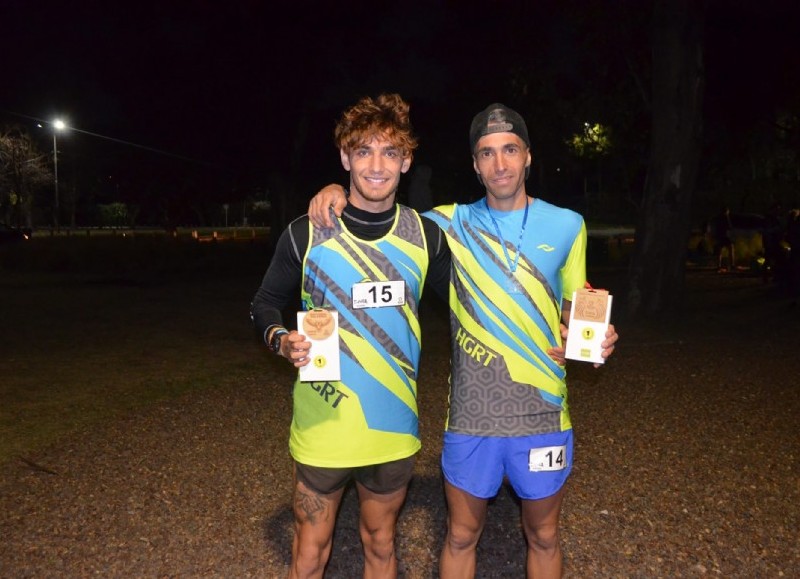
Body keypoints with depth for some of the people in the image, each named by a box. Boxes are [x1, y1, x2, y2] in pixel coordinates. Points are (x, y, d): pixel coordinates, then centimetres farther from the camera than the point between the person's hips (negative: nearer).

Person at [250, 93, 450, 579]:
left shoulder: (425, 235, -3)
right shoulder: (307, 234, -9)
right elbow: (265, 305, 3)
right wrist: (281, 340, -18)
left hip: (394, 428, 2)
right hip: (324, 426, -2)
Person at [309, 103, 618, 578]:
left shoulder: (567, 225, 2)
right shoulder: (451, 224, 0)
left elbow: (575, 310, 10)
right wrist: (337, 191, -10)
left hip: (542, 414, 1)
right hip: (471, 416, 0)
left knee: (543, 537, 18)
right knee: (461, 537, 15)